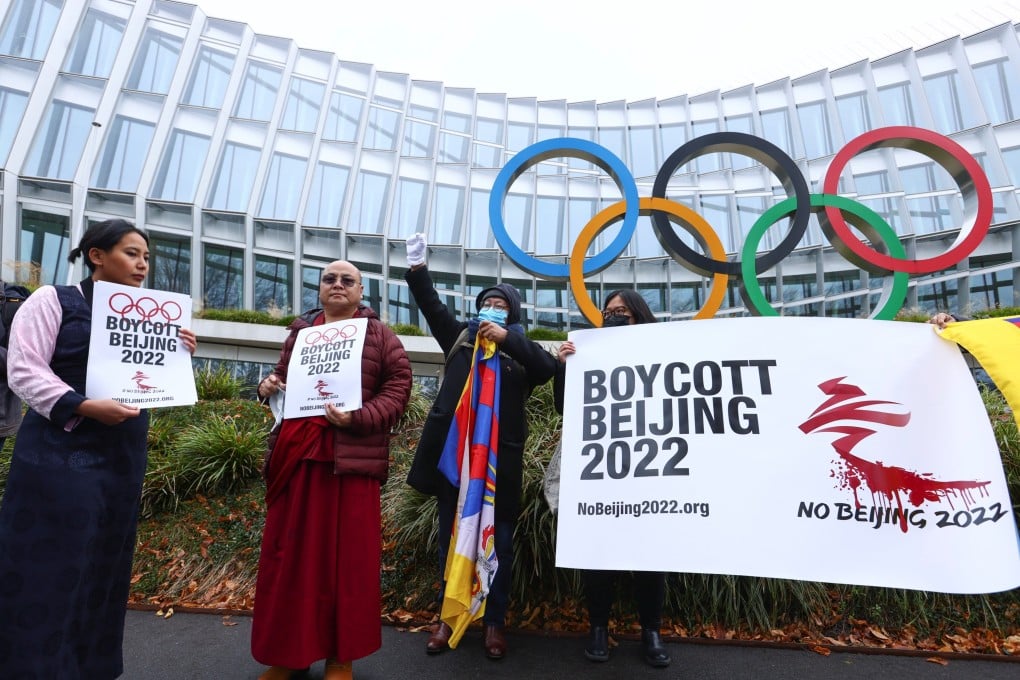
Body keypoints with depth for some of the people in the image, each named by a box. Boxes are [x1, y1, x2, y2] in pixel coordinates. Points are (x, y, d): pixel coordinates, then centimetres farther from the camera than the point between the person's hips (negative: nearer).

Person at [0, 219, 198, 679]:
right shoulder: (53, 300, -3)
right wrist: (83, 407, -23)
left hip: (124, 458, 6)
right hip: (61, 454, -5)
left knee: (105, 568, 12)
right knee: (48, 570, 0)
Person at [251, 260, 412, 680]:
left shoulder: (378, 335, 4)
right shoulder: (300, 330, 15)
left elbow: (398, 387, -3)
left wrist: (358, 418, -16)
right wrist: (268, 387, 2)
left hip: (352, 459, -4)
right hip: (297, 456, 4)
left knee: (347, 555, 3)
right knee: (291, 551, 10)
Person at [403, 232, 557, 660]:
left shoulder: (522, 349, 9)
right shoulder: (460, 337, 16)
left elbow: (549, 368, -10)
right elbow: (433, 307, 8)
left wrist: (507, 339, -15)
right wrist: (417, 268, -2)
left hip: (498, 456, -2)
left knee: (497, 541, 6)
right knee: (451, 537, 12)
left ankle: (494, 622, 20)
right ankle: (447, 616, 26)